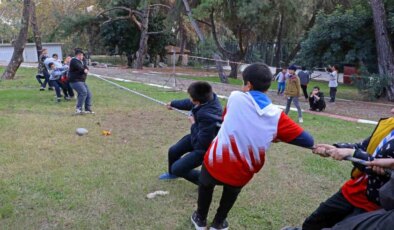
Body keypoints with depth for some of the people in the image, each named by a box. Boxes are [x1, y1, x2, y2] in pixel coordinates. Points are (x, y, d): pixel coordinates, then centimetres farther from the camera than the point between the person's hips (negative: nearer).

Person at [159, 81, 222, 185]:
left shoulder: (207, 116, -43)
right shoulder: (209, 98, -18)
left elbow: (199, 144, -30)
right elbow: (188, 103, 6)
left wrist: (193, 124, -19)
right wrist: (172, 103, 22)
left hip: (204, 147, -8)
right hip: (198, 136, 8)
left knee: (177, 168, -6)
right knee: (173, 151, 18)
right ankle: (172, 173, 50)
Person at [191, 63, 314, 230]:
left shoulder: (235, 97, -7)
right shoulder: (277, 116, -7)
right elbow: (308, 141, -6)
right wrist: (275, 136, 5)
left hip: (215, 164, 0)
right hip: (240, 175, 1)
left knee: (205, 185, 32)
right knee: (232, 191, 34)